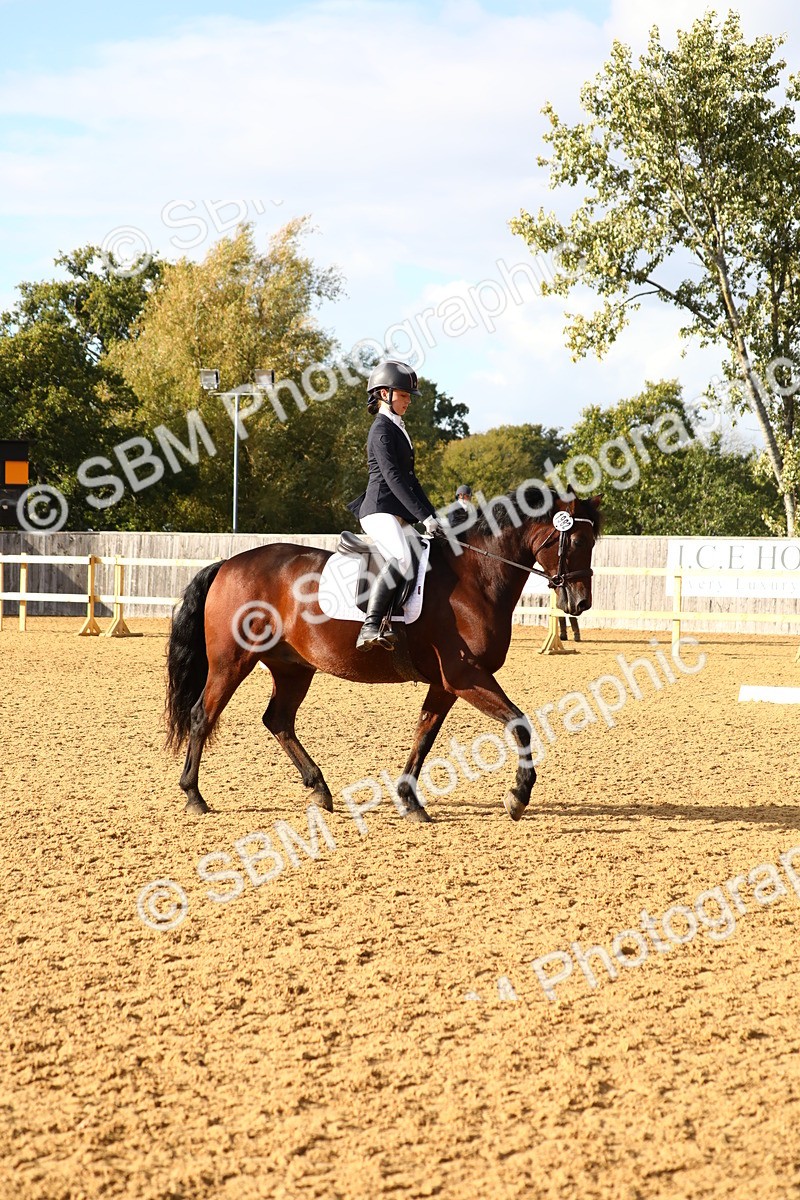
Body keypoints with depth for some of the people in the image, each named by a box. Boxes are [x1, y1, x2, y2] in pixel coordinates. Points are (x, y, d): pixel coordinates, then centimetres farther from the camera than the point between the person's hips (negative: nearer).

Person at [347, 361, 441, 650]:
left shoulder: (397, 429, 23)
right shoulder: (382, 429, -7)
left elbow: (409, 478, 27)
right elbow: (392, 477, -17)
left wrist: (432, 515, 19)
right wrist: (424, 516, -22)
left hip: (399, 514, 11)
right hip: (380, 509, -11)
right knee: (402, 558, -33)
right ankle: (370, 628, -39)